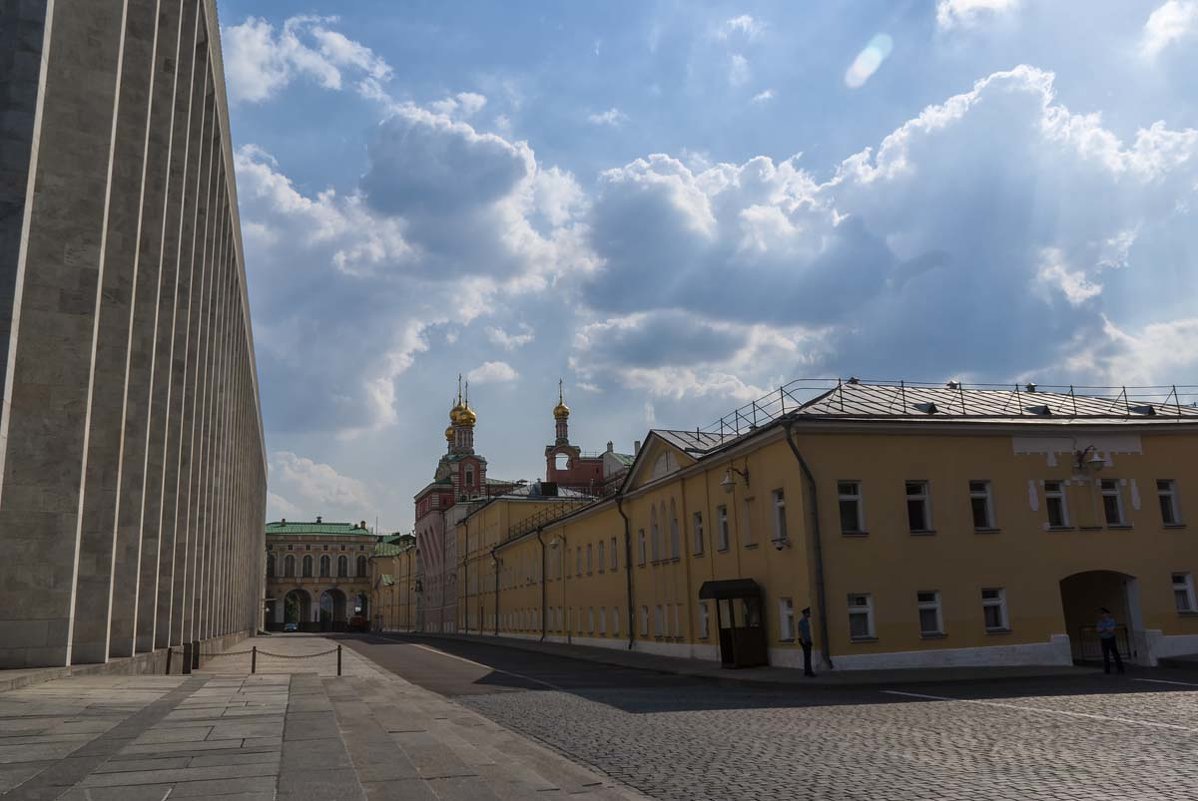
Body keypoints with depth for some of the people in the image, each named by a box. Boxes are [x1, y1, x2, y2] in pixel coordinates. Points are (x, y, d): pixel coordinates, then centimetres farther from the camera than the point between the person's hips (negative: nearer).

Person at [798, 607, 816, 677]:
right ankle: (809, 671, -15)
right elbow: (800, 631, -17)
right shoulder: (801, 620, -12)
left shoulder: (807, 621, 16)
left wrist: (810, 640, 19)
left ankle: (806, 671, 11)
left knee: (807, 656, 8)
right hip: (804, 640, -9)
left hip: (808, 640, 9)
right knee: (807, 656, -13)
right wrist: (802, 640, -23)